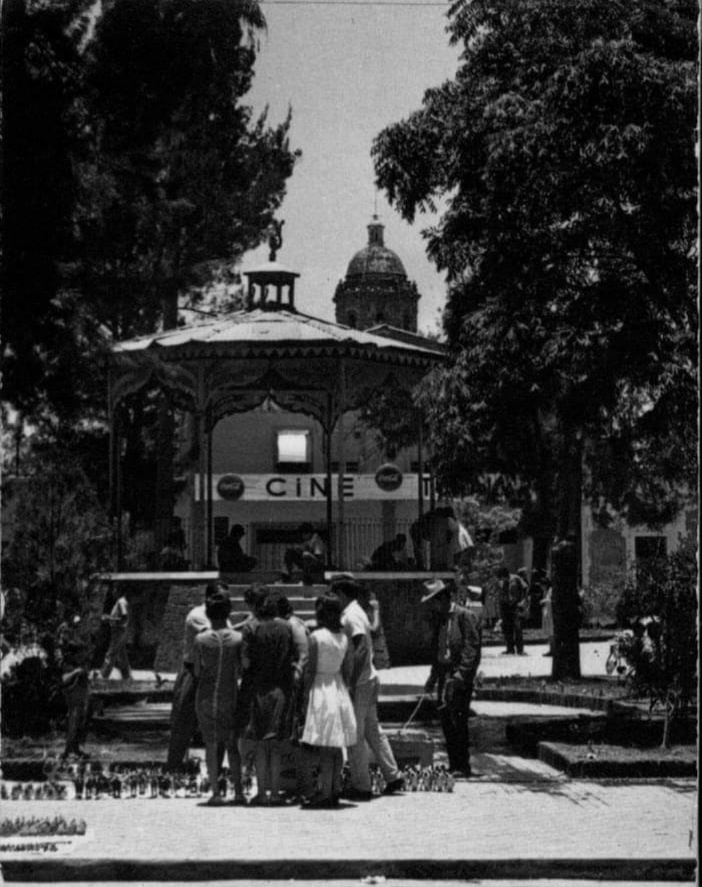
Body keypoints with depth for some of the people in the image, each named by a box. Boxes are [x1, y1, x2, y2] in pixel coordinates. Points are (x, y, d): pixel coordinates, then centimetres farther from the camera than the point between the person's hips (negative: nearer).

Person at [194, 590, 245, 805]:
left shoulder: (201, 639, -7)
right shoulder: (238, 638, -7)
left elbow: (197, 672, -3)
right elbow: (242, 670, -3)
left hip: (206, 697, 0)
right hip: (230, 697, 1)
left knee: (212, 746, 6)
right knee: (232, 745, 11)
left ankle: (216, 792, 1)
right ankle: (238, 791, 4)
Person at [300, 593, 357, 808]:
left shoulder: (316, 637, -13)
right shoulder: (343, 638, 5)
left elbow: (311, 670, -12)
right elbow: (347, 670, 9)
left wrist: (305, 693, -4)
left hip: (321, 689, -6)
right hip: (339, 690, 6)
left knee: (324, 748, -5)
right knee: (336, 748, 12)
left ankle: (325, 793, -5)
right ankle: (335, 790, 16)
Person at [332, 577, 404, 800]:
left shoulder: (351, 616, -15)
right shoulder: (356, 612, 15)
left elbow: (362, 651, -22)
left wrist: (352, 683, -22)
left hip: (359, 682, -9)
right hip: (369, 679, 9)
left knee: (355, 735, -3)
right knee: (372, 729, 15)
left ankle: (361, 786, 1)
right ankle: (393, 776, 18)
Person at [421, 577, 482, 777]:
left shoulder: (466, 616, -9)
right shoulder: (438, 618, 15)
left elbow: (472, 647, -14)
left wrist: (460, 674, -21)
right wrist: (433, 676, 17)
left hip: (461, 676, -8)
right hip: (444, 674, 8)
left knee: (458, 721, -8)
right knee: (445, 718, 7)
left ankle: (462, 767, -3)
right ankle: (454, 764, 15)